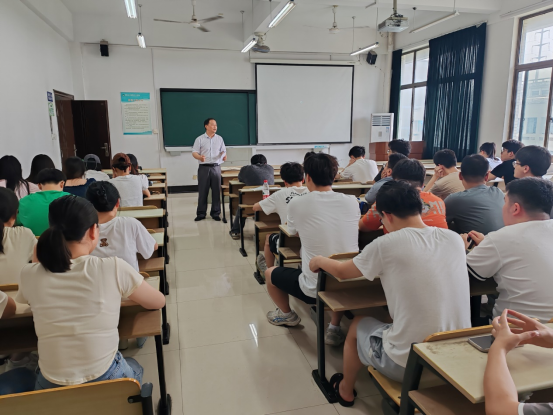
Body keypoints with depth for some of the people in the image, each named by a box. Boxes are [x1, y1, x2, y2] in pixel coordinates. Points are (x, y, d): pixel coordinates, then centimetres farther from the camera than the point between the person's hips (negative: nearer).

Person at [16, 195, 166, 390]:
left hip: (50, 387, 3)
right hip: (105, 381, -2)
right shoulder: (113, 268, -17)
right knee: (134, 367, 34)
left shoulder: (29, 275, -9)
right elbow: (159, 302, 0)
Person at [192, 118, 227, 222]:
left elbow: (223, 151, 9)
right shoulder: (200, 139, 3)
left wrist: (224, 155, -13)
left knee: (216, 191, 3)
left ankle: (215, 213, 12)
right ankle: (201, 213, 11)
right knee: (202, 191, 1)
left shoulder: (219, 138, 10)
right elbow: (194, 152, 0)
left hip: (216, 167, 2)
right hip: (204, 167, -2)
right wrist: (200, 157, -21)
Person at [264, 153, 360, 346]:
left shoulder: (296, 204, -10)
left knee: (270, 273, 24)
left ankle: (287, 315, 49)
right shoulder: (352, 202, -3)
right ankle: (335, 328, 29)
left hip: (314, 288, -3)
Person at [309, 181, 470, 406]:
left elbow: (342, 272, 2)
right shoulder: (455, 239, -3)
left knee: (358, 325, 24)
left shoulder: (386, 245, -16)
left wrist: (319, 260, 22)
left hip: (408, 364, -5)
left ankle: (345, 391, 47)